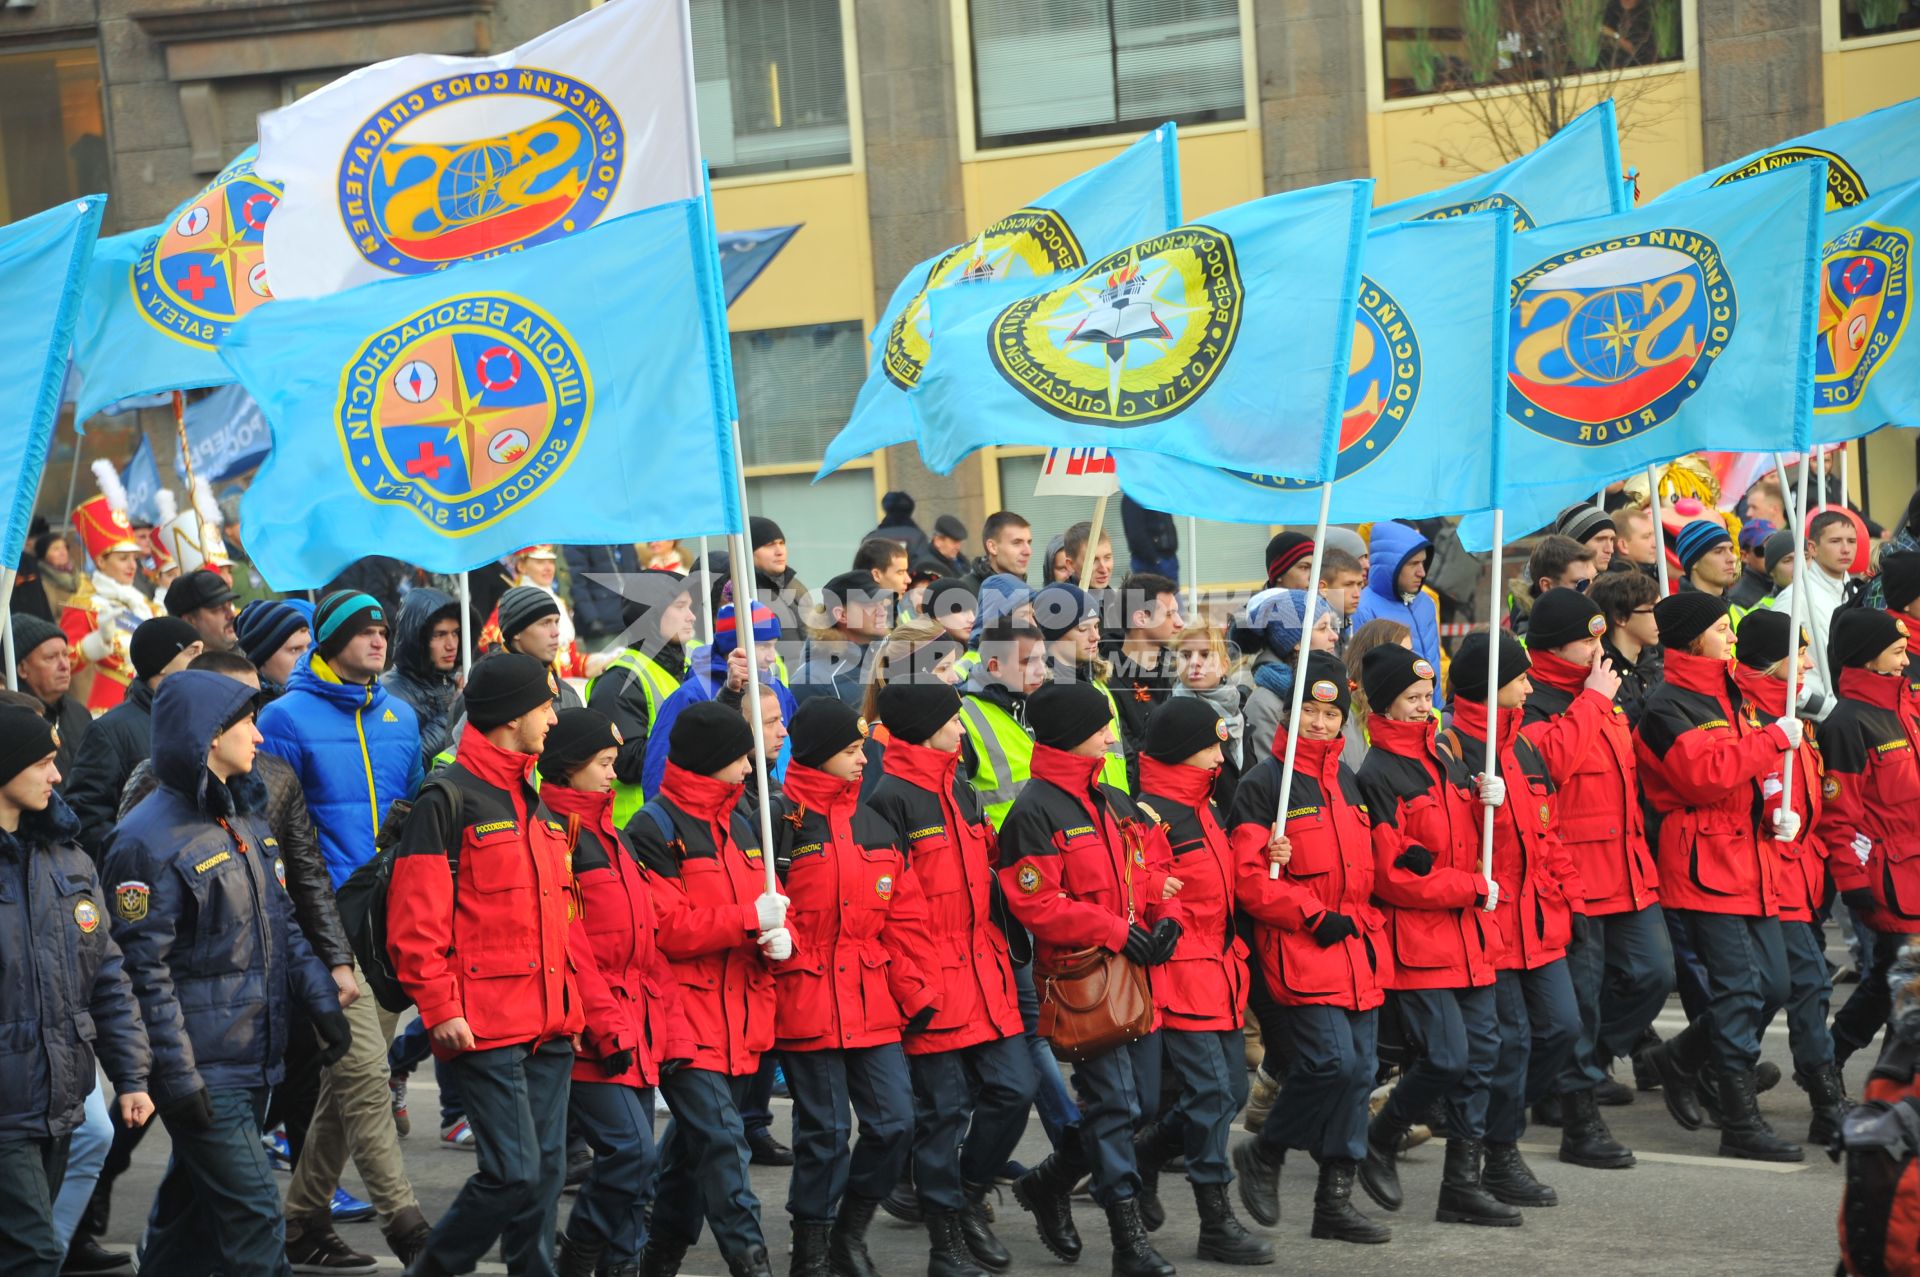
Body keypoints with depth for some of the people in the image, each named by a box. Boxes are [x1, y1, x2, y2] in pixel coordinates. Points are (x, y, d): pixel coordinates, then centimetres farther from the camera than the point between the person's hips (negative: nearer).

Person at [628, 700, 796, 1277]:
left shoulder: (740, 826, 17)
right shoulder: (655, 830, -9)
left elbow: (769, 903, 19)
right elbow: (664, 927, -18)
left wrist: (780, 937, -4)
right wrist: (748, 919, -18)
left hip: (739, 1023, 8)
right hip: (686, 1017, -8)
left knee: (694, 1142, 15)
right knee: (721, 1141, -14)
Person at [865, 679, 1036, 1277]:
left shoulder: (961, 789, 13)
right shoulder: (892, 799, -13)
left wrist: (1002, 945, 16)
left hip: (985, 973, 8)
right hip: (931, 982, -7)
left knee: (1012, 1089, 6)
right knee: (944, 1109, 0)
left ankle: (968, 1195, 27)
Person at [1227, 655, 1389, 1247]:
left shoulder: (1348, 781, 17)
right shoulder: (1264, 784, -5)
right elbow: (1249, 878, -12)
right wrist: (1316, 917, -17)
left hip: (1358, 948, 7)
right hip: (1300, 950, -7)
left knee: (1360, 1070, 5)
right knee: (1332, 1060, -18)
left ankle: (1336, 1199, 12)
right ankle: (1264, 1152, 5)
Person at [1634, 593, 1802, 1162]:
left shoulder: (1726, 697, 19)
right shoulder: (1668, 707, -11)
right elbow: (1705, 774, -25)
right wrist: (1774, 739, -18)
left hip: (1748, 862, 9)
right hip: (1705, 868, -9)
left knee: (1772, 985, 9)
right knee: (1738, 989, -9)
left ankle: (1679, 1060, 28)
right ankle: (1740, 1124, -3)